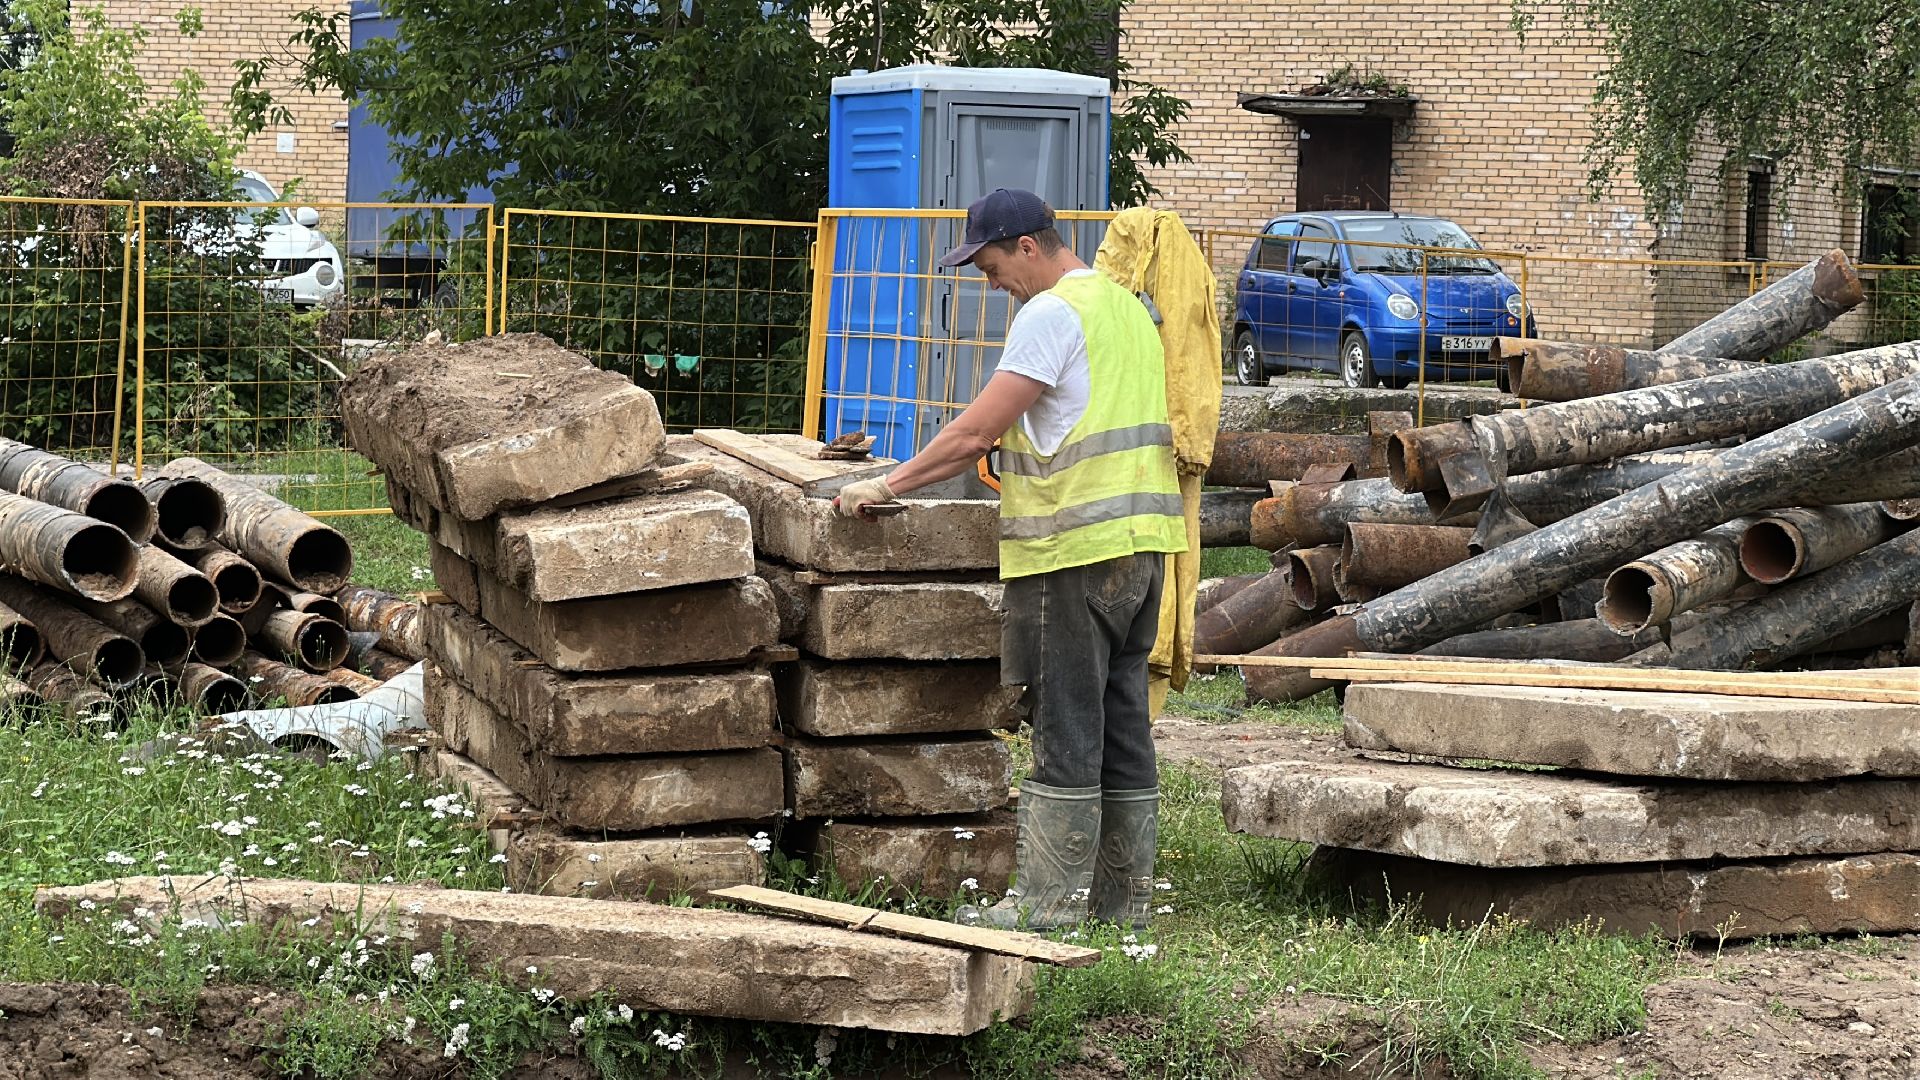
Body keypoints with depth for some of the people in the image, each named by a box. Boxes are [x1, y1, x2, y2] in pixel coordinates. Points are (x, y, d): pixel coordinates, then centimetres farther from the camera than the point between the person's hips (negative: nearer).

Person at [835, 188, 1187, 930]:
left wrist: (888, 486, -7)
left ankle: (1049, 899, -2)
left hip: (1077, 547, -9)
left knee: (1067, 728, -5)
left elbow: (977, 431, -14)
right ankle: (1124, 895, 15)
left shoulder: (1052, 313, -11)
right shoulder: (1126, 307, 19)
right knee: (1123, 721, 11)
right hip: (1141, 539, 9)